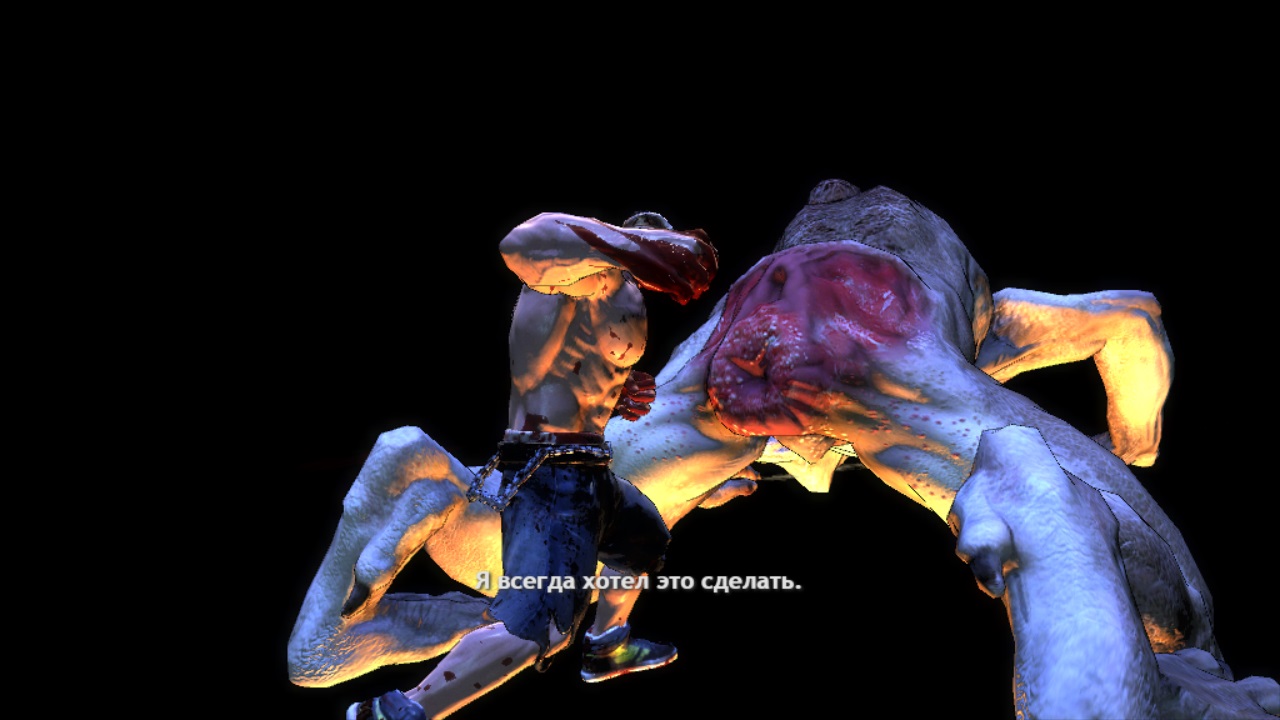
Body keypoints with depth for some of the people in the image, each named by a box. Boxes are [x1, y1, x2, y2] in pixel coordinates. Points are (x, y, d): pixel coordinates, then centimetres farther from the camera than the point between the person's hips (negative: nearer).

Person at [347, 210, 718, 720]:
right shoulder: (597, 269, -11)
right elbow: (525, 244, -33)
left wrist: (615, 396, 13)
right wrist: (640, 251, -31)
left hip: (579, 471, 11)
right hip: (553, 472, -11)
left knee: (645, 537, 33)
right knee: (537, 627, -20)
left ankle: (605, 647, 51)